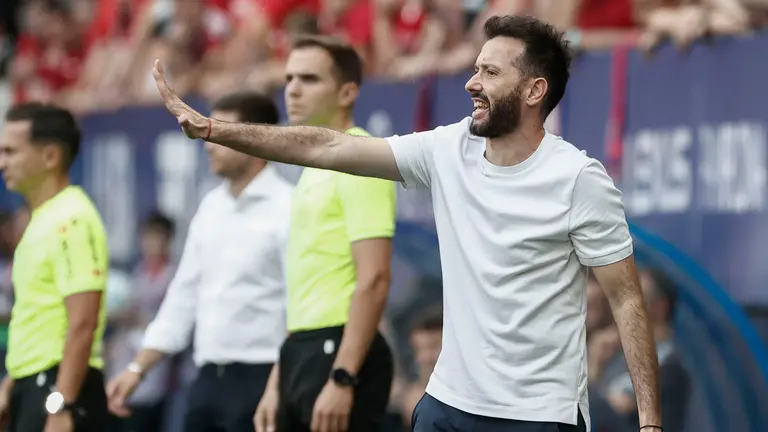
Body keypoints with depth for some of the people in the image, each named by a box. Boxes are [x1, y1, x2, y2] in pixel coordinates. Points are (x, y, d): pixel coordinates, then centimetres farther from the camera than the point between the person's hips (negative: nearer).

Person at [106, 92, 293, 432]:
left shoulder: (286, 209, -10)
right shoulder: (211, 207, 13)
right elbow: (184, 295, 18)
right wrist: (138, 368, 13)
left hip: (259, 380, -8)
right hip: (209, 379, 8)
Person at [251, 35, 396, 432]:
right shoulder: (317, 167, 18)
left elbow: (373, 280, -19)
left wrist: (342, 379, -24)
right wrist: (278, 385, 20)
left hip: (340, 353, -10)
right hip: (305, 353, 10)